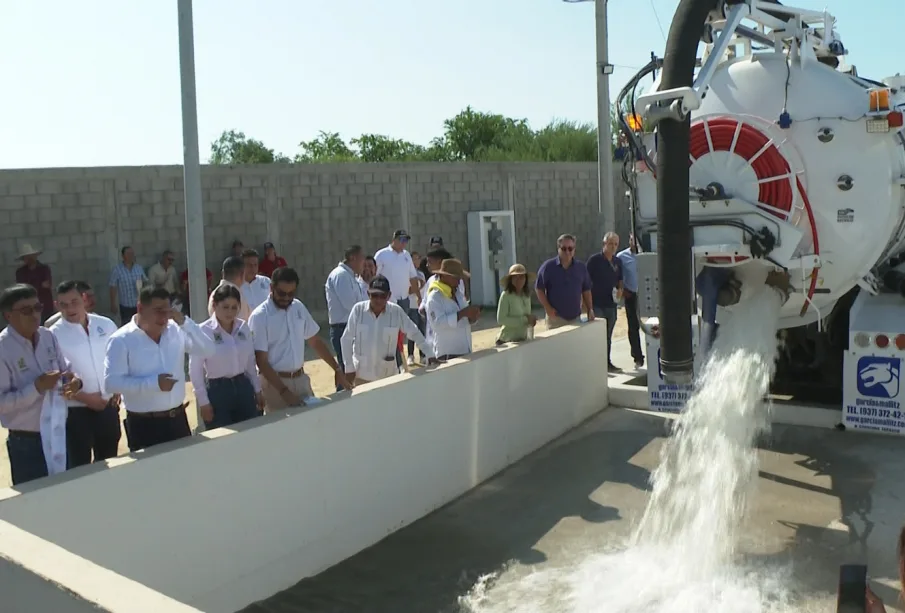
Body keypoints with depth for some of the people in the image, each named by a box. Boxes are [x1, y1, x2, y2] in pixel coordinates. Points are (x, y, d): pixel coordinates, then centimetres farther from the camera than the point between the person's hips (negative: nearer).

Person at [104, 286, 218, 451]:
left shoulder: (176, 331, 2)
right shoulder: (121, 340, -10)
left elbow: (209, 351, -5)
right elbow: (111, 383, -16)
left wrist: (184, 322, -14)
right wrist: (153, 383, -22)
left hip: (178, 419, 5)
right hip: (143, 425, -5)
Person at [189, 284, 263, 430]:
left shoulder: (244, 327, 2)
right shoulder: (203, 331, -12)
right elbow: (195, 370, -9)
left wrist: (257, 390, 13)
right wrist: (203, 402, -9)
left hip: (243, 388, 5)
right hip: (217, 390, -4)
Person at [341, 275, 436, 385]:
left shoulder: (396, 311, -10)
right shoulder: (358, 309, -10)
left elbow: (414, 333, 0)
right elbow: (347, 339, -4)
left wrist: (430, 355, -2)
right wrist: (349, 368, -4)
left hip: (387, 373, 0)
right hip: (361, 373, 0)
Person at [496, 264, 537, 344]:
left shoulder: (527, 296, 5)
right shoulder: (506, 295, -14)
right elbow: (500, 319, -19)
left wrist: (530, 322, -6)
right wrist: (525, 320, -20)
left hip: (523, 340, 6)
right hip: (507, 341, -6)